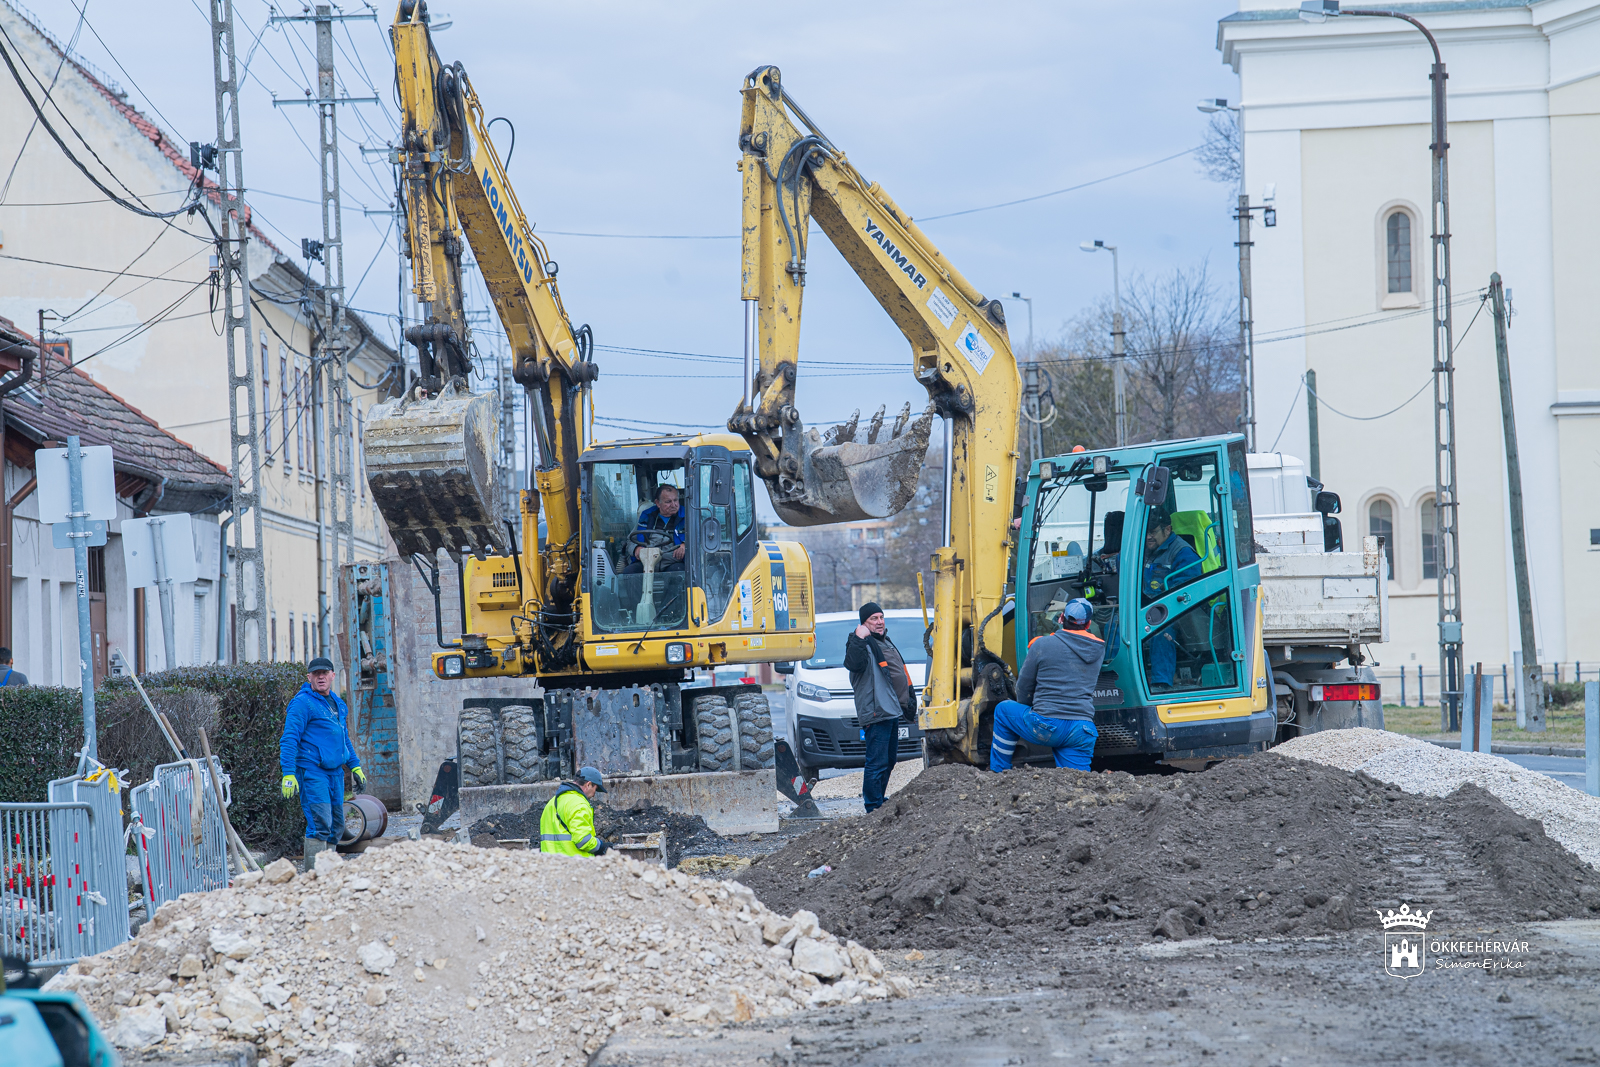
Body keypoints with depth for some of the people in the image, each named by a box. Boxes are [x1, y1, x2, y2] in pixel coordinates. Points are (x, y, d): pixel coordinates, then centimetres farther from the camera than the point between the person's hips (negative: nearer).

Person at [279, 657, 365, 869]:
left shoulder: (338, 704, 17)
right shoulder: (303, 703, -8)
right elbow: (289, 740, -12)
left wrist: (355, 767, 23)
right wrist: (288, 774, -19)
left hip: (335, 772, 8)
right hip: (312, 771, -8)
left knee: (336, 825, 9)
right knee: (320, 824, -15)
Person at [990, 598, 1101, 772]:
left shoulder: (1043, 644, -2)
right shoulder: (1099, 649, 10)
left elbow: (1023, 687, 8)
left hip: (1047, 728, -3)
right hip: (1082, 732, 3)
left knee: (1003, 710, 23)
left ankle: (998, 773, 27)